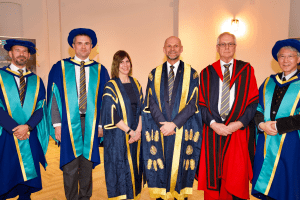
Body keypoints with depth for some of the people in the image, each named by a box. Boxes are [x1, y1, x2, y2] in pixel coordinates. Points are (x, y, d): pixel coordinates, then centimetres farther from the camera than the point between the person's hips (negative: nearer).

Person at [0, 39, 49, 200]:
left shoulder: (36, 81, 10)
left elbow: (41, 107, 2)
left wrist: (27, 126, -14)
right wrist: (14, 128, -15)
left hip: (30, 138, 2)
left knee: (27, 179, 9)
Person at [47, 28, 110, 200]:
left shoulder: (100, 70, 6)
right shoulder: (60, 68, 4)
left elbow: (104, 100, 5)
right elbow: (54, 97, 2)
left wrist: (101, 124, -1)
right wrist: (57, 124, -6)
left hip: (91, 124, 1)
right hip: (69, 123, -1)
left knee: (87, 164, 11)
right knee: (70, 167, 4)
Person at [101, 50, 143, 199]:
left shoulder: (135, 84, 9)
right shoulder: (110, 86, -8)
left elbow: (141, 109, 8)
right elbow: (111, 115, -14)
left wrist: (138, 131, -5)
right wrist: (130, 131, -13)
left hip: (135, 135, 5)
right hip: (118, 136, -5)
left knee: (134, 167, 13)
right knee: (120, 168, 2)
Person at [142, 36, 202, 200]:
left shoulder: (191, 74, 3)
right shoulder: (154, 74, 8)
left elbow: (192, 103, -4)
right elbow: (151, 102, 1)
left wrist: (174, 124, -13)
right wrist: (163, 124, -11)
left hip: (182, 131, -1)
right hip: (159, 130, 1)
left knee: (180, 167, 6)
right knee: (160, 169, 6)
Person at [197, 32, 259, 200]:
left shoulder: (246, 70, 5)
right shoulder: (207, 73, 6)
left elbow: (254, 101, 1)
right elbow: (201, 103, 3)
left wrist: (239, 123, -11)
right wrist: (213, 123, -11)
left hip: (239, 131, 0)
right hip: (213, 131, 1)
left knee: (237, 177, 6)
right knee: (212, 177, 8)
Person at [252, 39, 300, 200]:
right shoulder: (268, 83, 10)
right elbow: (257, 109, 6)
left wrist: (278, 125, -17)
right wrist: (262, 125, -12)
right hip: (266, 144, 3)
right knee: (266, 185, 11)